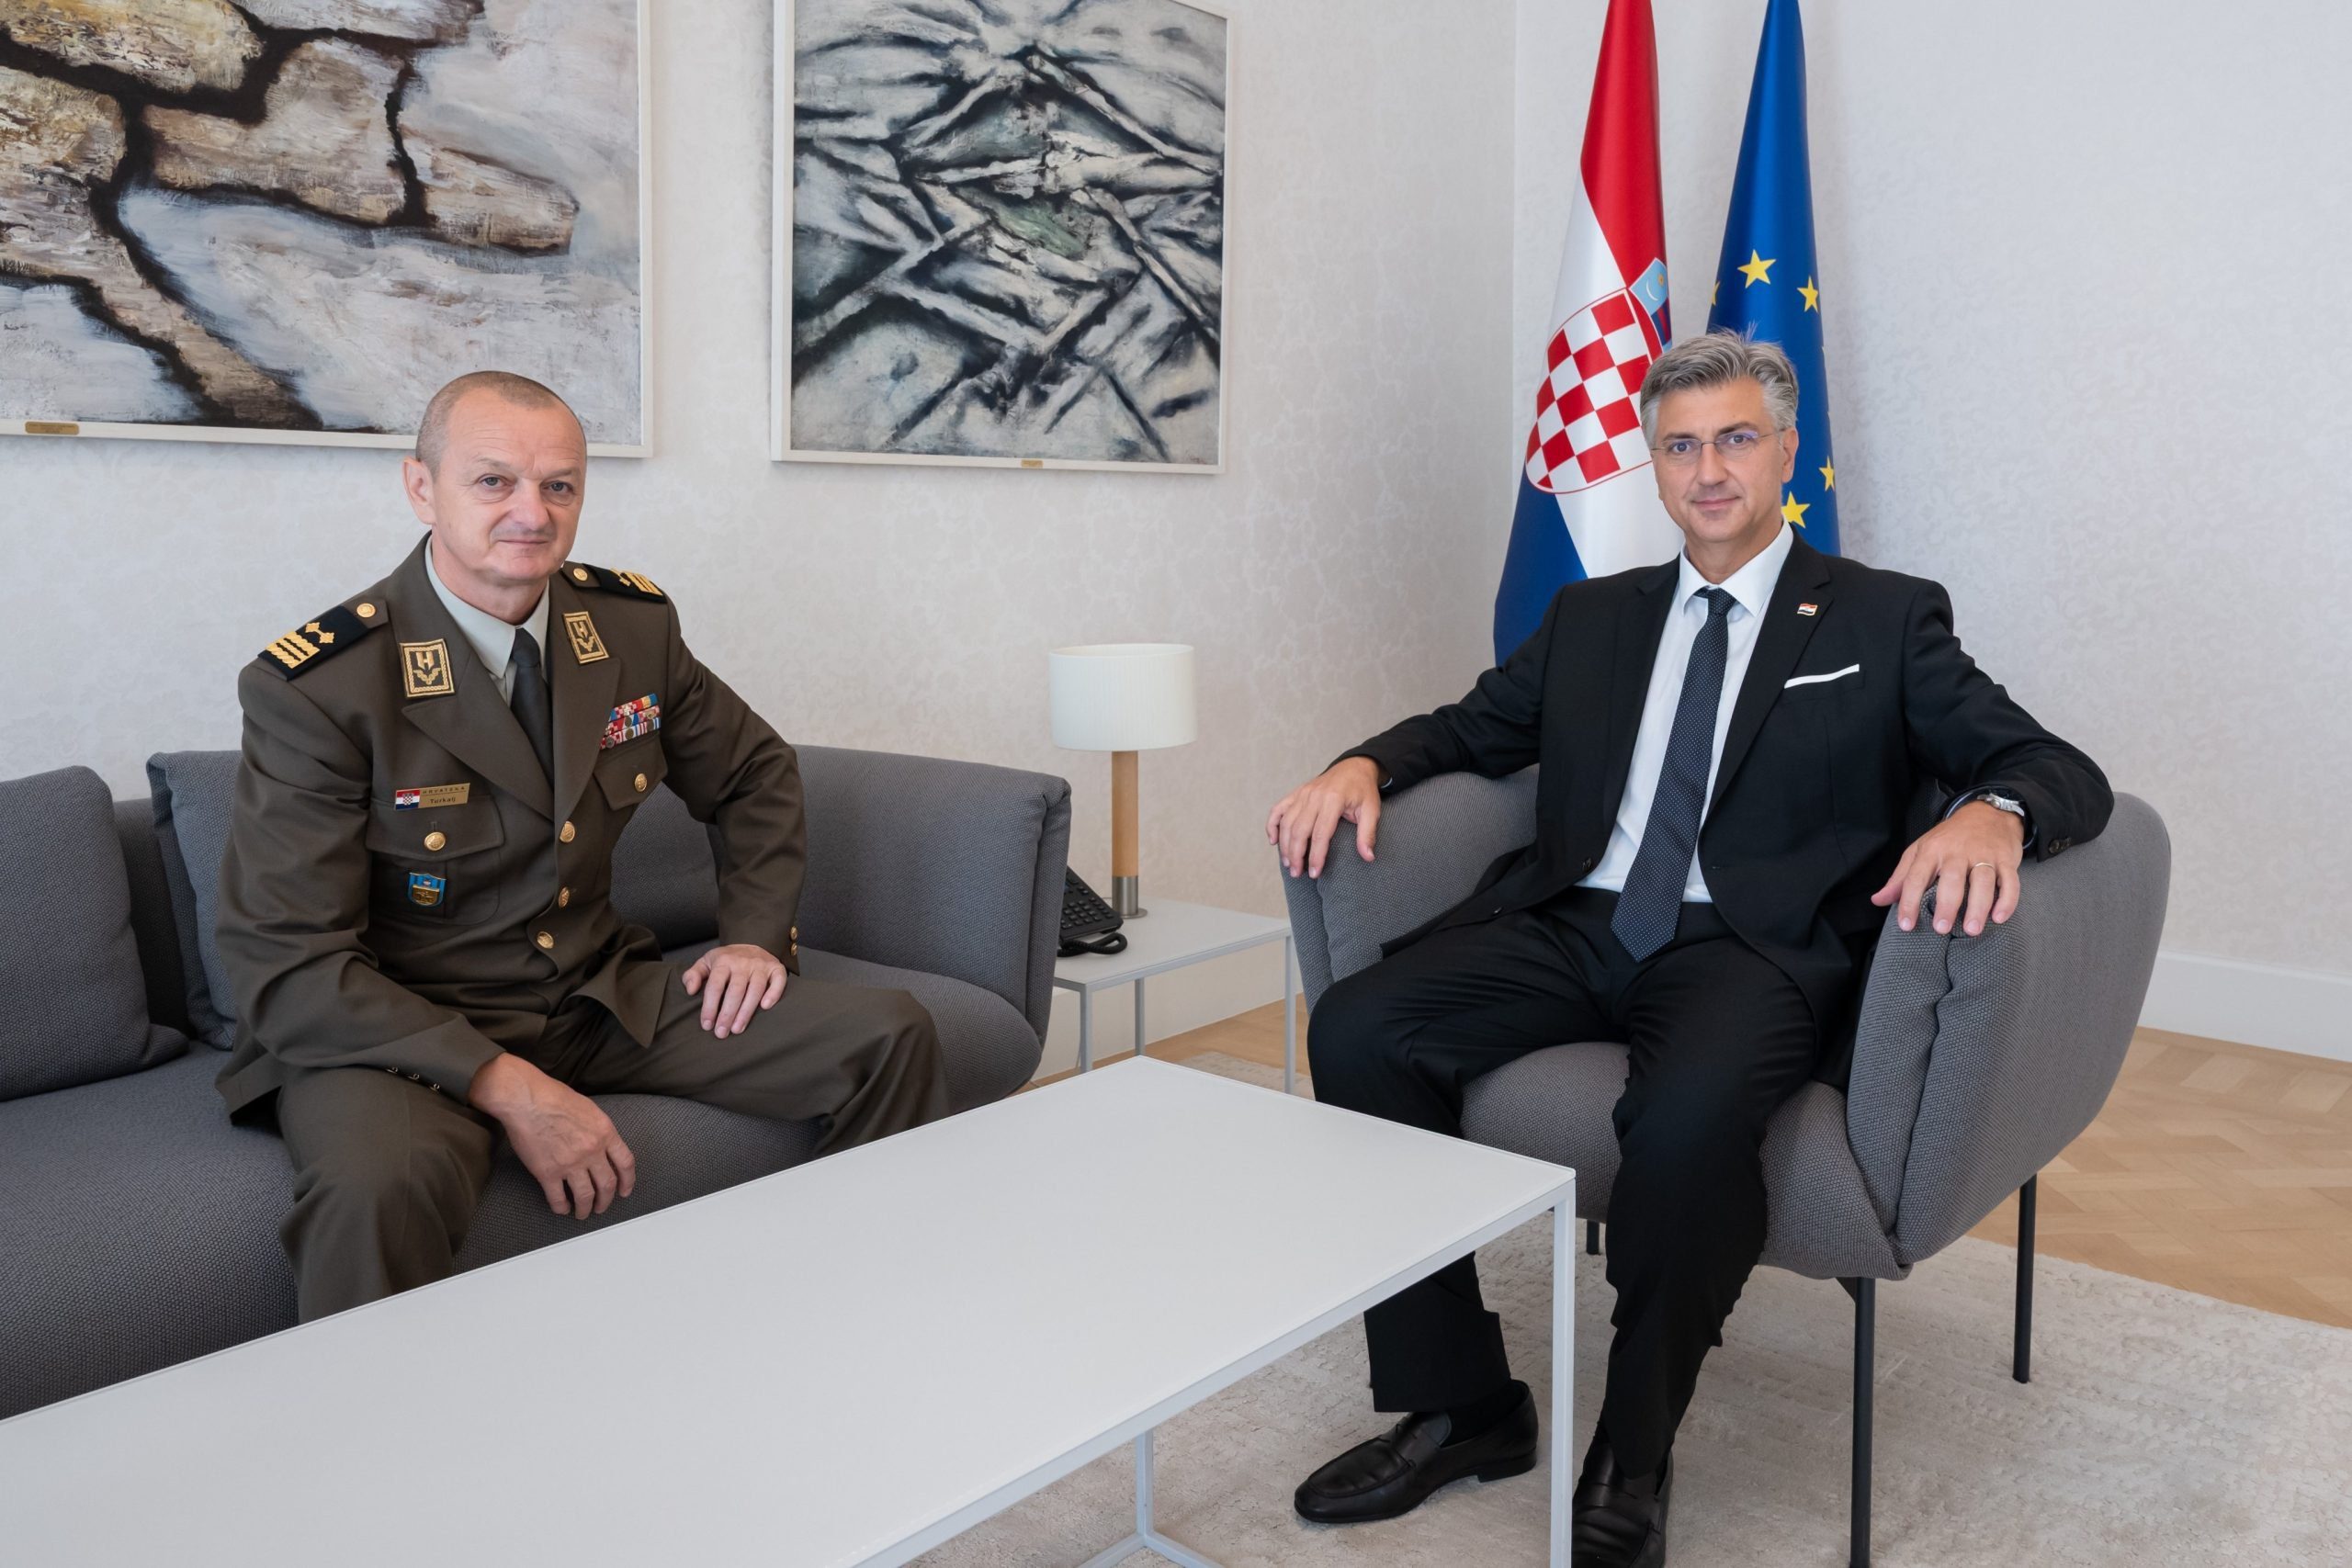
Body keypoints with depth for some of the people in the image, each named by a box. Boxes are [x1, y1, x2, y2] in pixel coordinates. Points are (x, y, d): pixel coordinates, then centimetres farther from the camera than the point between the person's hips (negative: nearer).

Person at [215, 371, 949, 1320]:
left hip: (601, 996, 5)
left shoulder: (633, 624, 0)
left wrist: (756, 933, 1)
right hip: (399, 1029, -5)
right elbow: (287, 964, -18)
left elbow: (754, 775, 16)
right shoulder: (316, 689, -16)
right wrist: (508, 1090, -26)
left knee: (892, 1037, -7)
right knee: (381, 1183, -41)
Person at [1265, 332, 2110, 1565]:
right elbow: (1470, 729, 23)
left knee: (1689, 1112, -37)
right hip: (1575, 928, 4)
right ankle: (1458, 1408, -6)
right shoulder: (1592, 616, 22)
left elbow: (2060, 770, 3)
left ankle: (1634, 1459, -11)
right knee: (1355, 1031, -20)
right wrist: (1362, 767, -1)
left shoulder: (1885, 619, 10)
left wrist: (1990, 815, -23)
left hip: (1750, 947, -4)